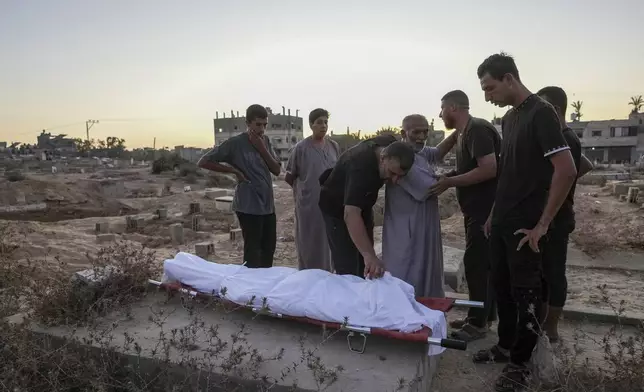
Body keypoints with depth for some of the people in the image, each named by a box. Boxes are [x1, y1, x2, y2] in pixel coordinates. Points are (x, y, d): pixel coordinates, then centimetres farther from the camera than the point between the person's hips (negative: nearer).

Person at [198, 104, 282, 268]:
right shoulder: (235, 143, -10)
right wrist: (234, 170, -13)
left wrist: (262, 148, -10)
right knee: (253, 251, -4)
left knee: (269, 249, 15)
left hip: (268, 205, 7)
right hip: (248, 206, -7)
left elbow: (277, 170, 2)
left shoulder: (265, 141, 8)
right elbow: (203, 162, -10)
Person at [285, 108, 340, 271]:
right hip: (308, 203, -4)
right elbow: (290, 177, 0)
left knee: (328, 242, 13)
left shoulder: (334, 146, 6)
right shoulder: (301, 148, -7)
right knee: (308, 243, 4)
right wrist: (303, 189, 8)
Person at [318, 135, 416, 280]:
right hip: (337, 209, -7)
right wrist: (369, 255, -59)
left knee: (365, 266, 12)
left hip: (362, 204, 7)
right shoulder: (361, 167, -40)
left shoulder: (392, 146, -19)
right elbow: (351, 214, -50)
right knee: (348, 268, -11)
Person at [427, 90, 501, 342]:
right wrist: (449, 177, 3)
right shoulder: (466, 132, 14)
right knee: (482, 263, 15)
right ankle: (483, 316, 26)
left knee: (476, 264, -5)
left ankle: (478, 323, 7)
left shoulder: (477, 129, -16)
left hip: (485, 210, -10)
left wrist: (450, 182, -21)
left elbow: (489, 169, -25)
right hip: (477, 209, 10)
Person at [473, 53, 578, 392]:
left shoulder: (541, 112, -14)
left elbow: (566, 170, -20)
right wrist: (494, 214, 15)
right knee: (502, 286, 15)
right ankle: (505, 345, 32)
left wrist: (542, 224, -17)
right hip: (502, 222, 8)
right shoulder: (508, 118, 11)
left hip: (525, 225, -8)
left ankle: (520, 363, 19)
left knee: (525, 292, 4)